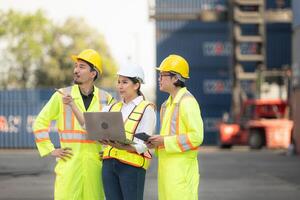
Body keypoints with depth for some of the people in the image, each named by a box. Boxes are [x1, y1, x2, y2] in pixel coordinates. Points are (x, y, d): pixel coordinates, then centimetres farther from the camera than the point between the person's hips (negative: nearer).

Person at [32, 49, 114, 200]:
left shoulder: (105, 99, 8)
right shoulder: (62, 95, 3)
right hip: (69, 163, -2)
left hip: (95, 163, 2)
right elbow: (40, 122, 7)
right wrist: (50, 150, 1)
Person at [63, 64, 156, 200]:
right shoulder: (113, 108, 18)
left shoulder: (146, 109, -1)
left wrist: (119, 145, -26)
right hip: (109, 163, 6)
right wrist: (72, 105, 0)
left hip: (132, 165, -6)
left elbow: (142, 145, -10)